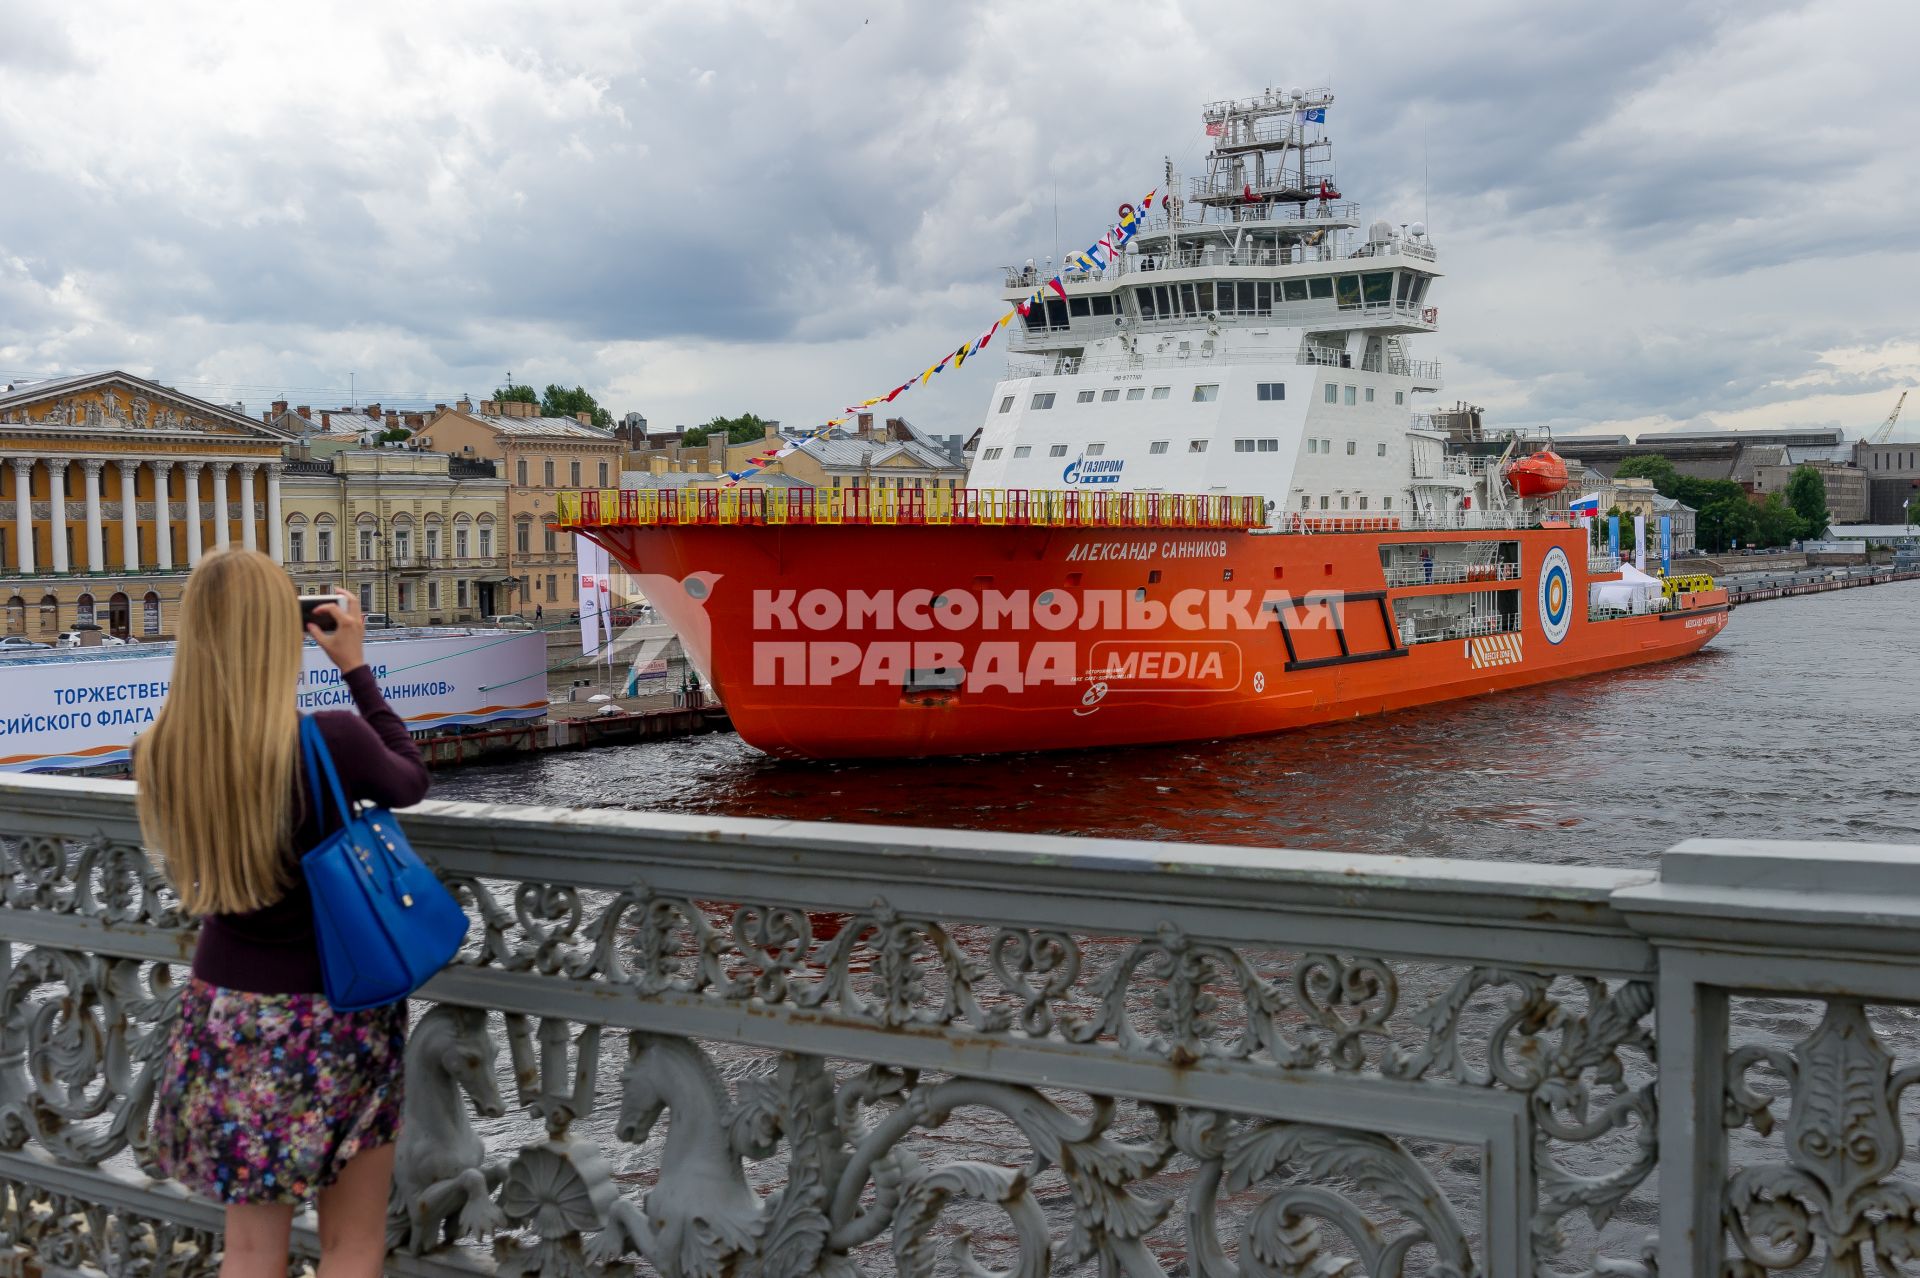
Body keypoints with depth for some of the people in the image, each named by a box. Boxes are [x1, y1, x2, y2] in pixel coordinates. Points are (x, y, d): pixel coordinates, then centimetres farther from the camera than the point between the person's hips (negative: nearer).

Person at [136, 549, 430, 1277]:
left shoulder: (160, 753, -9)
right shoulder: (332, 740, -22)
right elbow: (411, 782, 0)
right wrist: (356, 668, 5)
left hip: (226, 1013, 4)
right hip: (332, 1016, -4)